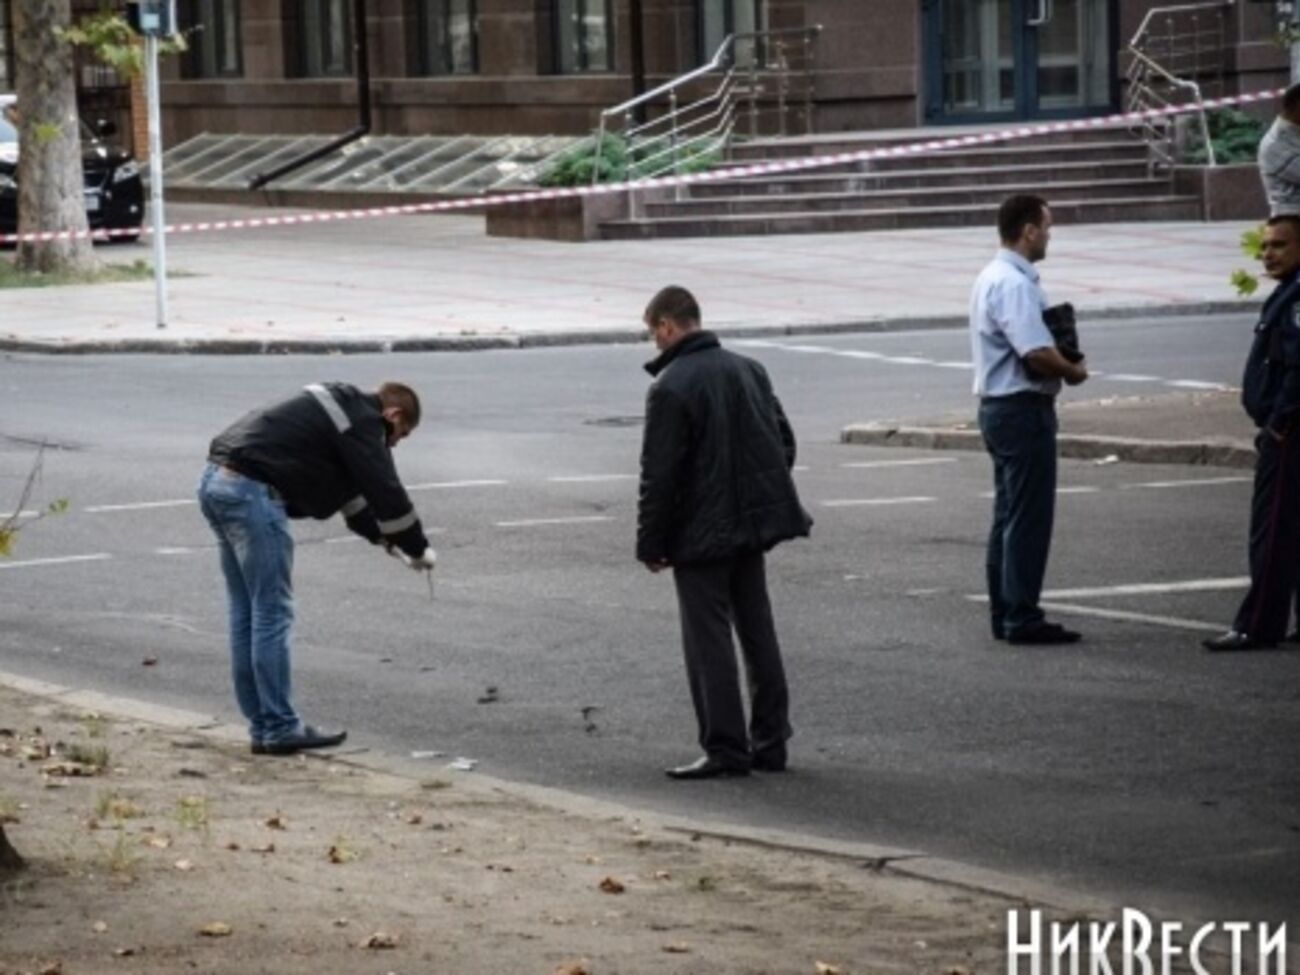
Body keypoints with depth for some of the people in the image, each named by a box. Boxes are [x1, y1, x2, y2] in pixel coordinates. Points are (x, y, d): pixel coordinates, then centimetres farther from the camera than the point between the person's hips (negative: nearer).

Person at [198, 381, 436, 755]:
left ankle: (262, 724, 17)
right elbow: (385, 489, -4)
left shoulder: (342, 406, 26)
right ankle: (280, 730, -2)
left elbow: (352, 488, 34)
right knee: (273, 614, -4)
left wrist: (381, 536, 33)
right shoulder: (362, 422, -3)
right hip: (252, 491, -10)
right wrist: (418, 551, 8)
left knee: (246, 614, 13)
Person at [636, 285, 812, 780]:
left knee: (709, 639, -1)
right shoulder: (748, 370, 8)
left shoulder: (670, 389, -16)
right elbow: (784, 441, 14)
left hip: (701, 534, -7)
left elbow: (659, 475, -17)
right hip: (754, 522, 7)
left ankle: (725, 748, -2)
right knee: (758, 631, 14)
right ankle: (770, 742, 18)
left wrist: (651, 543, -9)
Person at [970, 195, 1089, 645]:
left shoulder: (994, 277, 14)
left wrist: (1062, 361, 6)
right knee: (1028, 519, -6)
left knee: (1009, 516, 15)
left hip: (998, 406, 11)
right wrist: (1074, 371, -10)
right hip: (1023, 408, -11)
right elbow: (1037, 354, -28)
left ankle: (1005, 614, 20)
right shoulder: (1014, 284, -19)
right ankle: (1022, 619, -5)